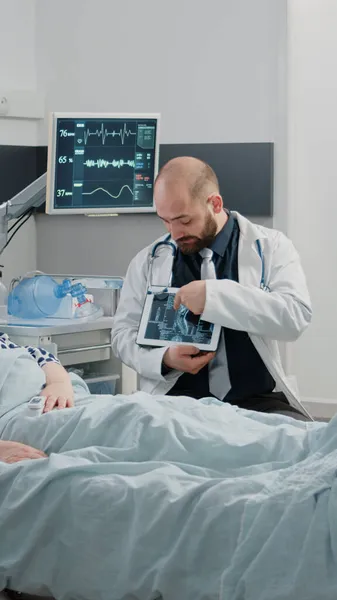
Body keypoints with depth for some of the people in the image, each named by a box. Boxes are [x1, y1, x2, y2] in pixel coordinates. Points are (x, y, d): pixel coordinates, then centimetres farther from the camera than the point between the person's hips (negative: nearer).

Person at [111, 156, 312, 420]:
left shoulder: (270, 247, 4)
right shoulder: (148, 260, 11)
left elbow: (296, 315, -11)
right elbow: (124, 331, 13)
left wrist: (215, 295, -20)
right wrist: (164, 358, -9)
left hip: (257, 398, 0)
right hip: (177, 397, 1)